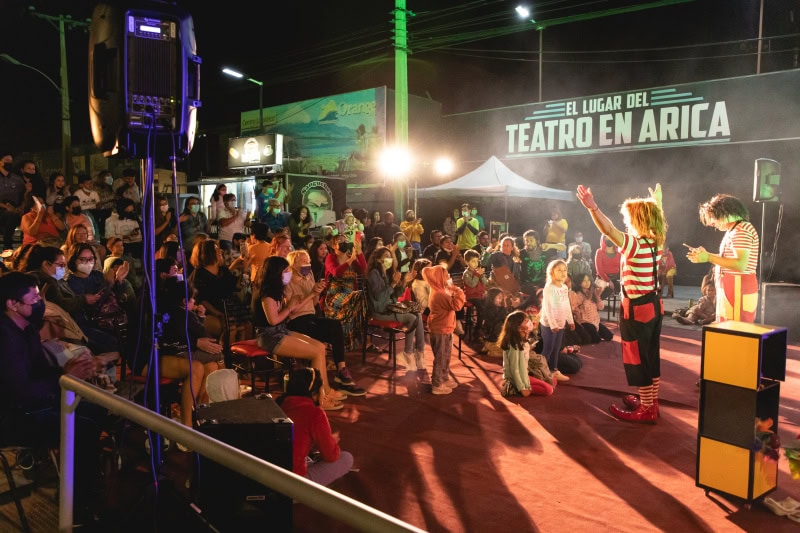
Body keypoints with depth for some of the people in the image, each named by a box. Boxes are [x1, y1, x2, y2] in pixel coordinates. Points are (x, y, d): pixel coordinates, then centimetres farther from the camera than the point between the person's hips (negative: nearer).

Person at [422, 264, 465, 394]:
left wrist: (454, 291, 4)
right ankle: (437, 385, 7)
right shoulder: (439, 294, -24)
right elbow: (456, 305, -31)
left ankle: (444, 379, 34)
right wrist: (458, 291, -22)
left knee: (446, 356, 21)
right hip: (440, 331, -11)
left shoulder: (440, 292, 10)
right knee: (440, 358, -1)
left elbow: (451, 302, 19)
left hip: (444, 329, 11)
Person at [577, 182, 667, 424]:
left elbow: (609, 230, -38)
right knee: (651, 356, 17)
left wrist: (593, 207, -50)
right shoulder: (657, 242, 4)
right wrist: (657, 201, 42)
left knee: (637, 359, 2)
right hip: (654, 306, 9)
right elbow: (658, 219, 26)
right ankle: (651, 402, 31)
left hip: (636, 310, -8)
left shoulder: (634, 245, -21)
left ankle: (646, 410, 11)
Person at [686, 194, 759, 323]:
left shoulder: (741, 231, -14)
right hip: (730, 288, 10)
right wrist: (706, 254, 9)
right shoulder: (733, 230, 16)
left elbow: (740, 265, -23)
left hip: (738, 289, -10)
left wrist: (708, 258, -23)